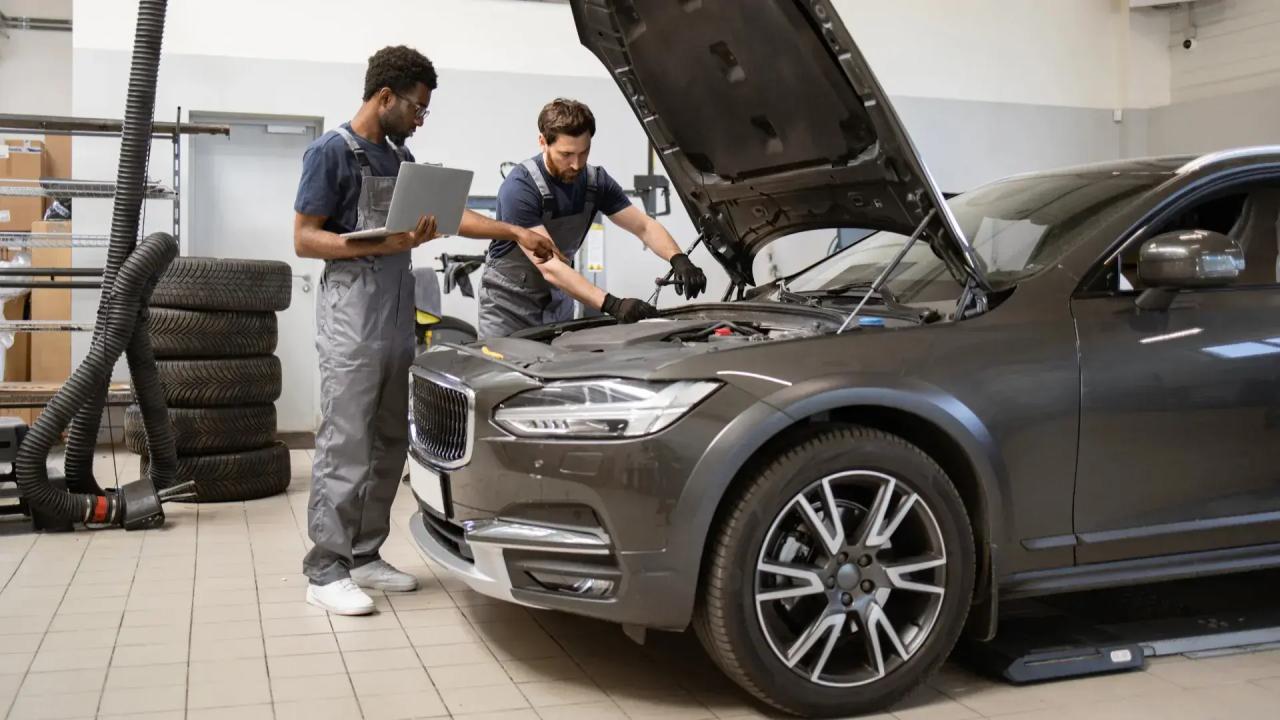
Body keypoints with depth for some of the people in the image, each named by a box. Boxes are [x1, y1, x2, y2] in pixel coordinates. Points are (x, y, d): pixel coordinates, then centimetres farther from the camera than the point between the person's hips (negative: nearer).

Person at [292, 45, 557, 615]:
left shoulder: (401, 157, 17)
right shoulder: (333, 151, -6)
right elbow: (304, 239, -9)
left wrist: (515, 233, 18)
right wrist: (386, 245, -19)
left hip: (398, 318, 8)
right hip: (351, 317, -8)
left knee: (389, 443, 9)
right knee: (345, 445, -8)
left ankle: (364, 557, 19)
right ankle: (325, 571, -2)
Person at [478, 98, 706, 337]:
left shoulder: (595, 181, -5)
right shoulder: (519, 188, -25)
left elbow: (645, 226, -1)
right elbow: (549, 267, -32)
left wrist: (678, 259, -23)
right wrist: (612, 304, -41)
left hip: (557, 302, 5)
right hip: (509, 304, -5)